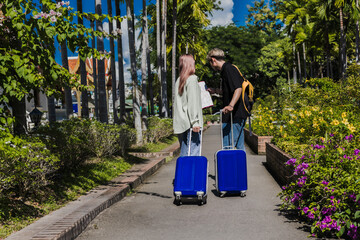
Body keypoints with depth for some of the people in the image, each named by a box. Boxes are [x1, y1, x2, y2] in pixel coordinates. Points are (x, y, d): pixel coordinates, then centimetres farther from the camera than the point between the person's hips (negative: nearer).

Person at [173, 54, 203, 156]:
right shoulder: (192, 79, -7)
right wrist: (195, 122, -16)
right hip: (188, 123, -7)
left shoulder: (179, 81, 15)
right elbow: (192, 101, -14)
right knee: (193, 153, -7)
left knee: (184, 154, 10)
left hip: (180, 124, 8)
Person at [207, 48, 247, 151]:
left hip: (236, 115, -10)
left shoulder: (228, 69, -13)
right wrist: (215, 90, 36)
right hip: (230, 116, 10)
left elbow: (238, 88, -26)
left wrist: (231, 105, -37)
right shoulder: (225, 70, 19)